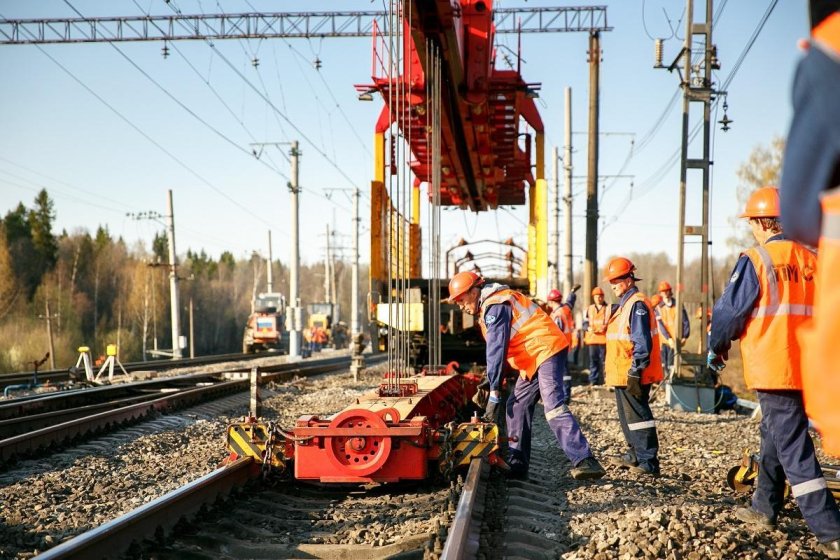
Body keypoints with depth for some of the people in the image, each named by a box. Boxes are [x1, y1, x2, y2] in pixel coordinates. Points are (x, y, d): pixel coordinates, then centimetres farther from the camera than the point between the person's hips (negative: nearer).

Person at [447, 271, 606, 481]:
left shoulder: (494, 306, -14)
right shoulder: (489, 307, 19)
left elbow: (496, 349, -20)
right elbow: (496, 348, 25)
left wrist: (494, 394, -21)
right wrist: (492, 380, 18)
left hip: (547, 351, -11)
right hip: (534, 359, 11)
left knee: (553, 407, -22)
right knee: (517, 406, 10)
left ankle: (585, 462, -31)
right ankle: (517, 465, 12)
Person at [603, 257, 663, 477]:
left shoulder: (637, 304, -15)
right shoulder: (623, 305, 17)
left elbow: (642, 343, -22)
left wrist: (635, 371, -24)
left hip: (632, 375, -11)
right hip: (622, 374, 11)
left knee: (637, 416, -9)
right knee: (627, 416, 18)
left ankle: (649, 462, -7)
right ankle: (635, 455, 29)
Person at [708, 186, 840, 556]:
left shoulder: (755, 261, -11)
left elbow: (730, 311, -8)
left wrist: (716, 349, 9)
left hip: (772, 369, -7)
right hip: (805, 368, 7)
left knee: (793, 449, -6)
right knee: (774, 439, 21)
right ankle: (764, 510, 32)